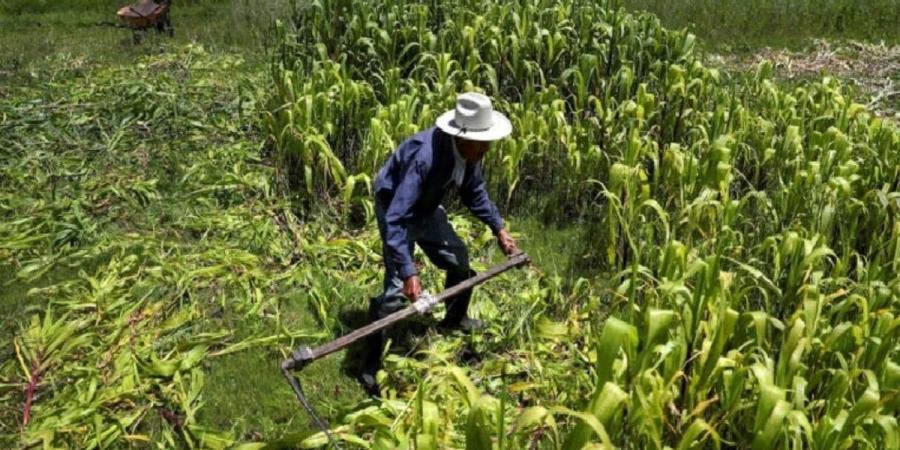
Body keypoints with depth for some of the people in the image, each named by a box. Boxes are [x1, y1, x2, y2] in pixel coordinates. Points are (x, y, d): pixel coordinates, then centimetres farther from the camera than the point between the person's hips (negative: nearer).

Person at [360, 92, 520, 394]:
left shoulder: (470, 150, -16)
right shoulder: (425, 156, -40)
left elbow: (473, 191, 5)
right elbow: (395, 219, -44)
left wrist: (498, 229, 0)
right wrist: (409, 273, -49)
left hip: (425, 208, 8)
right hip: (395, 208, -8)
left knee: (459, 259, 17)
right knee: (398, 288, -15)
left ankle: (454, 320, 45)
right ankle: (371, 367, -2)